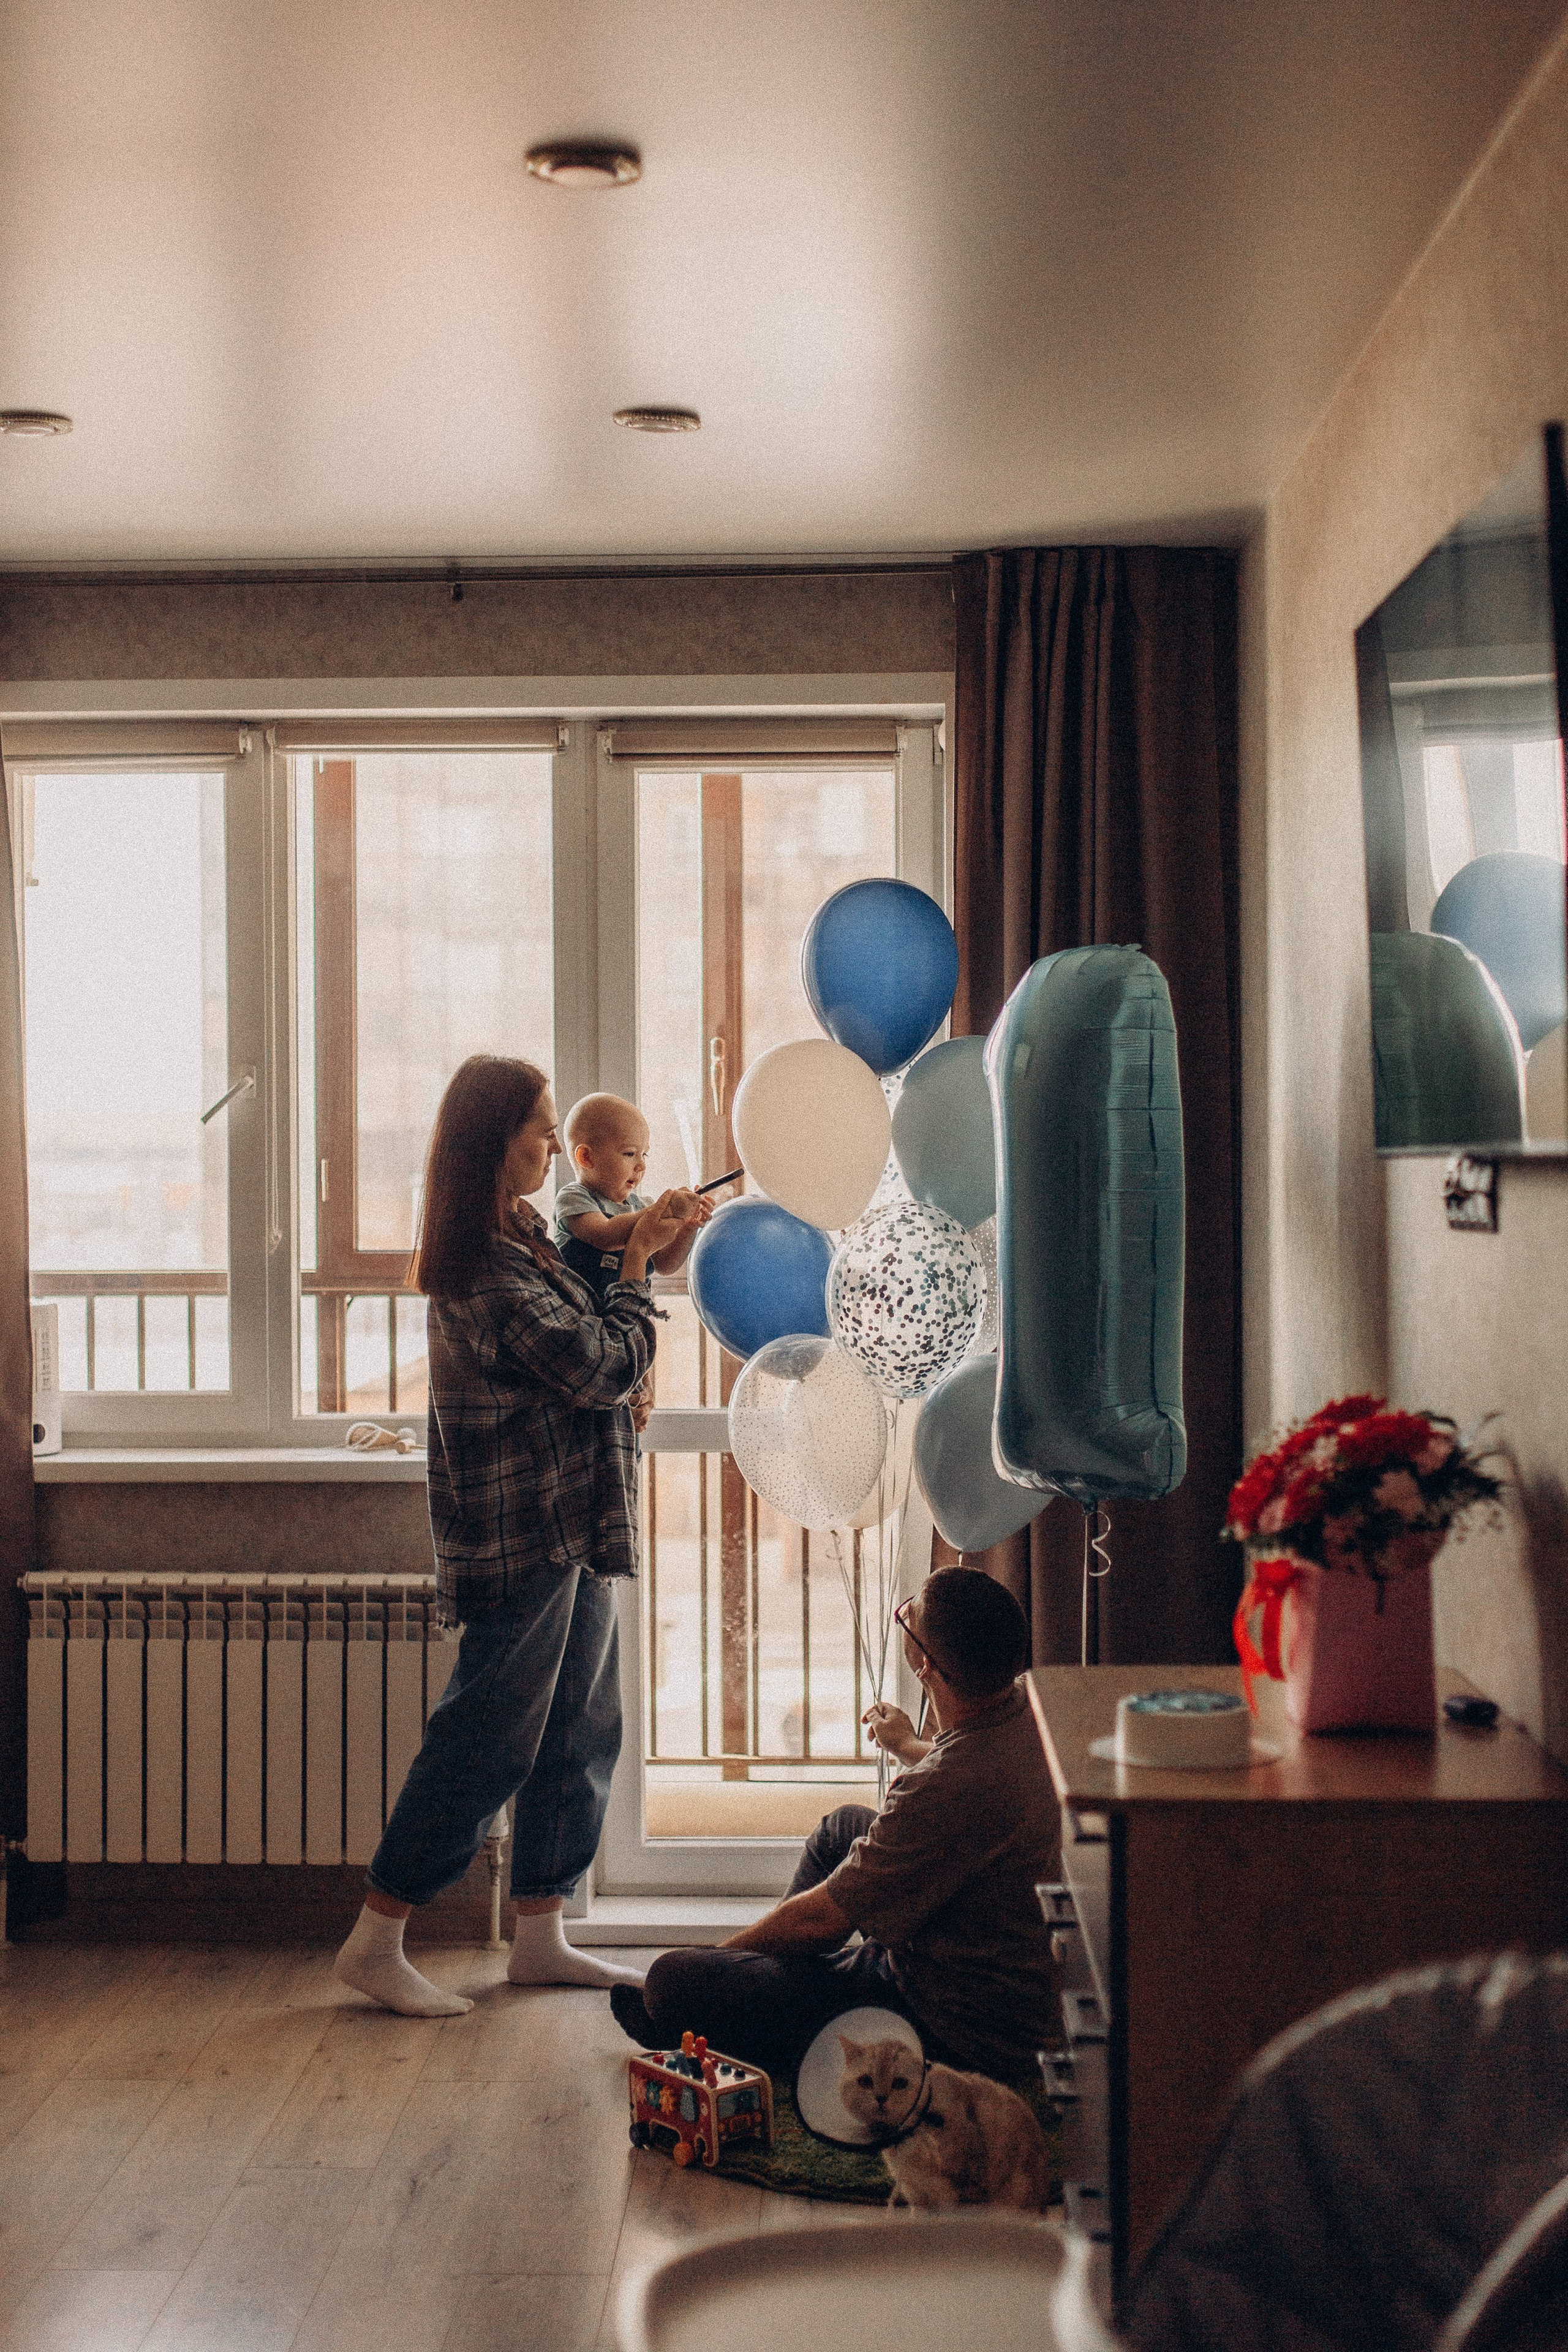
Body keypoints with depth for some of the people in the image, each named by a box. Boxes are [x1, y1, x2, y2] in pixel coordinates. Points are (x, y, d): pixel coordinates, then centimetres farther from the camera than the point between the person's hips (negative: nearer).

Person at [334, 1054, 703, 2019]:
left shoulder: (522, 1240, 10)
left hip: (573, 1529, 10)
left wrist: (645, 1247, 9)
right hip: (523, 1537, -10)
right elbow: (606, 1368, -20)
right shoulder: (488, 1271, -21)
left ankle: (540, 1938, 24)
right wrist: (640, 1264, -8)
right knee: (488, 1741, -3)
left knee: (581, 1731, 14)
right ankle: (377, 1943, 7)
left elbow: (582, 1324, 20)